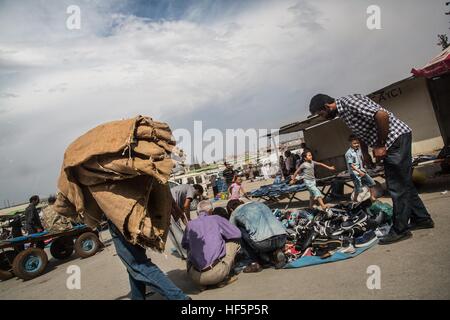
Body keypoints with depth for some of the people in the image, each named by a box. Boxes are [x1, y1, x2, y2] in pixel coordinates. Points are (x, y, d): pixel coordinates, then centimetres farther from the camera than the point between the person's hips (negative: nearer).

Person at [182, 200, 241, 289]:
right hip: (217, 273, -3)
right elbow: (237, 234, 8)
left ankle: (202, 283, 18)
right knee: (234, 241, 17)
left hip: (196, 277, 4)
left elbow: (184, 244, 25)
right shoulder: (216, 219, 3)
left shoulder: (190, 224, 12)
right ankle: (223, 279, 11)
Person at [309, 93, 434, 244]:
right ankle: (422, 219, 30)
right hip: (391, 142, 10)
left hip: (397, 137, -10)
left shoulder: (349, 102, -19)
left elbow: (382, 115, -29)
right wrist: (365, 153, 18)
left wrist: (380, 146, -21)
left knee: (397, 186, -5)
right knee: (403, 183, 17)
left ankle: (400, 230, 4)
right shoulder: (343, 112, 12)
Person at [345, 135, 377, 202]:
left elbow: (362, 160, 17)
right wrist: (359, 172, -22)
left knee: (371, 182, 7)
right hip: (354, 173, -7)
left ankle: (372, 197, 23)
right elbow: (351, 165, -18)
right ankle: (354, 201, 18)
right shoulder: (348, 153, -16)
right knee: (358, 189, -3)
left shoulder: (359, 150, 5)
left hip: (362, 171, 7)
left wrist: (363, 169, 12)